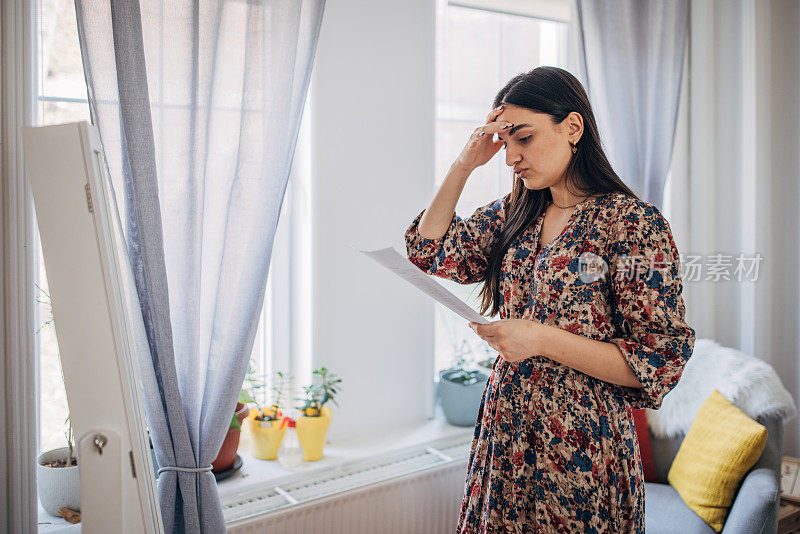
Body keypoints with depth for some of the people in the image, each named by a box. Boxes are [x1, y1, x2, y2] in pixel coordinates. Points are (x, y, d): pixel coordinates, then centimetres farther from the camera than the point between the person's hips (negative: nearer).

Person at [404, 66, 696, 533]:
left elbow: (661, 361, -15)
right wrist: (463, 166, 2)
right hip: (505, 437, 6)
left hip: (582, 453, -6)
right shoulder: (513, 214, 8)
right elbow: (429, 253, 9)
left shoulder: (634, 222, -12)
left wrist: (543, 339, -23)